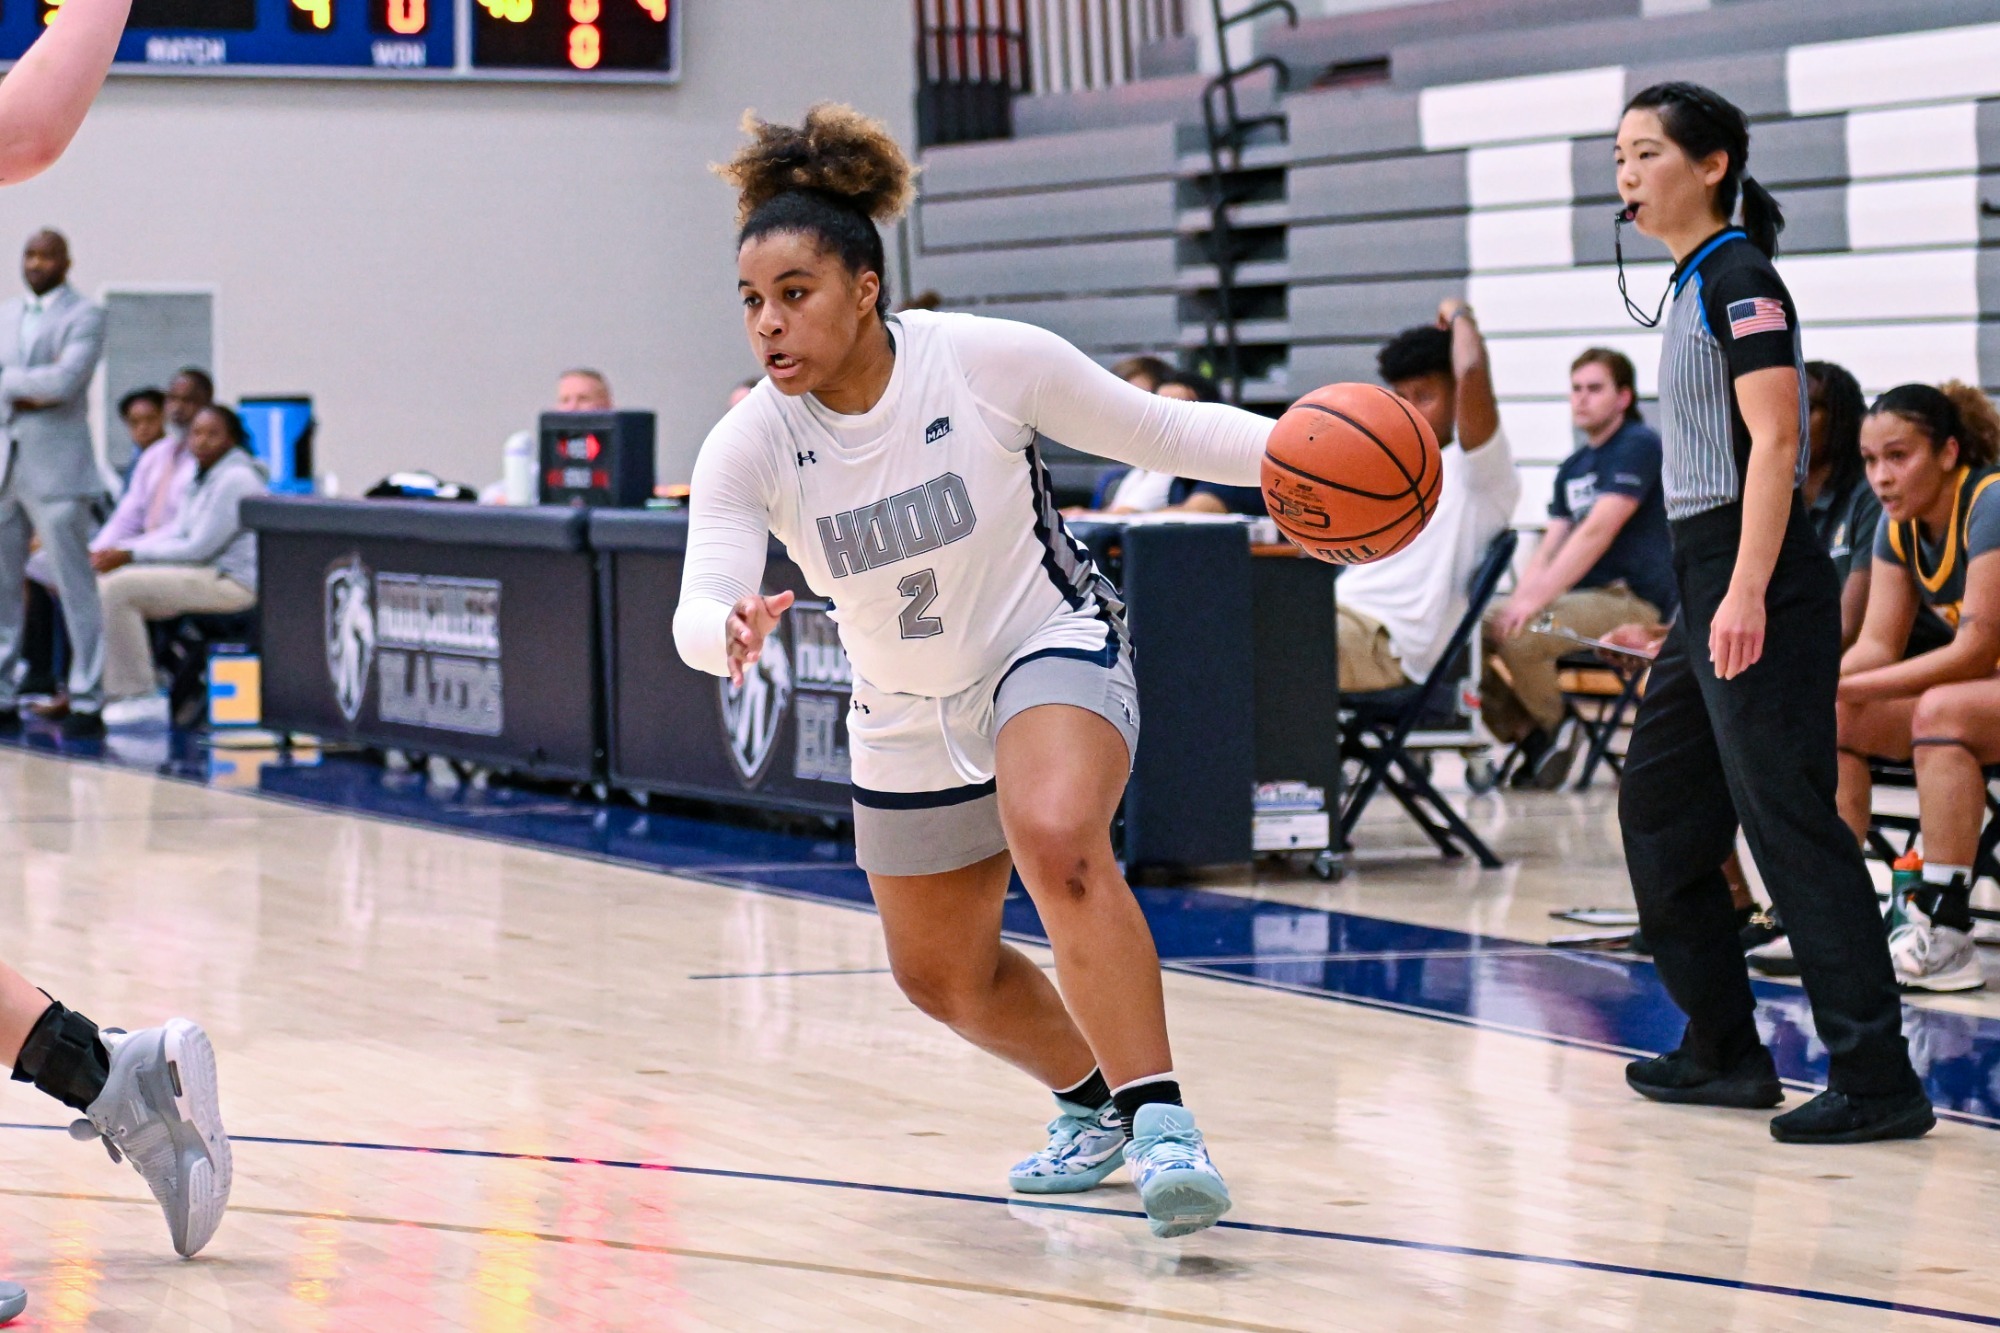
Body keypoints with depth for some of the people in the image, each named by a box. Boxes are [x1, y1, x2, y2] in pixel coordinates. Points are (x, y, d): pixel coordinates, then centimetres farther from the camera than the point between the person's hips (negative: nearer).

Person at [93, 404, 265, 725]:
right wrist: (119, 550, 2)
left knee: (118, 589, -21)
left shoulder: (235, 479, -15)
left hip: (231, 582, -10)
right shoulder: (206, 476, 16)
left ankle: (138, 695, -16)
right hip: (208, 574, 10)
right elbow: (177, 532, 17)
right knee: (105, 584, 5)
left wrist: (130, 555, -14)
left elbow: (199, 548, -18)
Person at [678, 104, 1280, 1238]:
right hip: (909, 719, 5)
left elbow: (1161, 431, -11)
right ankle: (1091, 1101, 46)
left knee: (1057, 841, -36)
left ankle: (1162, 1121, -33)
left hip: (1052, 646, -5)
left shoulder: (991, 360, -22)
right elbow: (699, 612, -25)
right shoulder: (749, 448, -17)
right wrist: (732, 629, -50)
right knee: (942, 975, 17)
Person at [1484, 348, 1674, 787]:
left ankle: (1553, 727, -5)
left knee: (1520, 637, -30)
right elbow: (1551, 547, 13)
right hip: (1585, 596, 8)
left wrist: (1536, 600, -25)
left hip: (1634, 600, -8)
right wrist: (1518, 601, -7)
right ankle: (1528, 735, 0)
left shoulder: (1639, 446, -8)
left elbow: (1597, 533, -19)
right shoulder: (1572, 467, 18)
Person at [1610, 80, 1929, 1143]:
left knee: (1789, 822, -11)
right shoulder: (1694, 285, 17)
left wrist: (1746, 593, -28)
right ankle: (1725, 1052, 23)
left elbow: (1774, 440, -20)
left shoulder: (1739, 278, -11)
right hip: (1707, 577, 10)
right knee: (1658, 810, 15)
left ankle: (1876, 1081, -11)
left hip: (1755, 578, -10)